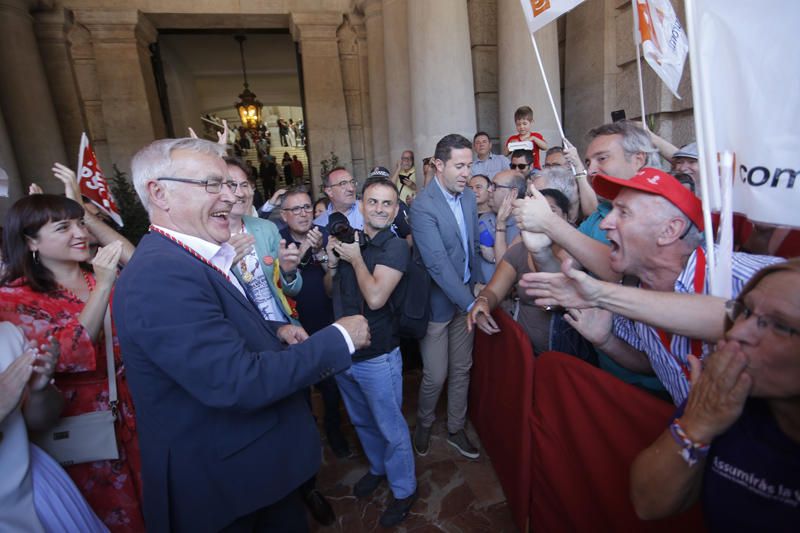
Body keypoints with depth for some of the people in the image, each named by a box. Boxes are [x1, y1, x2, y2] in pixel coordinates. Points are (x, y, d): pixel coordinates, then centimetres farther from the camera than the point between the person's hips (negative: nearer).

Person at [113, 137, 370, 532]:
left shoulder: (189, 258, 3)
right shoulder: (158, 275, -29)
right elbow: (239, 383, -33)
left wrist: (275, 331, -3)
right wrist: (339, 339, -24)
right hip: (223, 480, -9)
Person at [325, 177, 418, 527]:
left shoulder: (396, 247, -16)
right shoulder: (347, 238, 1)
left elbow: (375, 297, -28)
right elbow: (332, 291, 9)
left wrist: (356, 258, -17)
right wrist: (333, 262, -9)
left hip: (377, 356, -6)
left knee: (391, 428, 12)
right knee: (362, 421, 26)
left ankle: (404, 490, 37)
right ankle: (378, 467, 52)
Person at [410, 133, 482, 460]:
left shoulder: (468, 197, 4)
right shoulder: (422, 206, -20)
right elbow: (438, 264, -26)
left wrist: (477, 282, 5)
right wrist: (471, 304, -27)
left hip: (464, 295, 6)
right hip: (437, 301, -6)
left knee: (462, 369, 17)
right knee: (436, 375, 7)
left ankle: (456, 430, 38)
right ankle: (423, 425, 37)